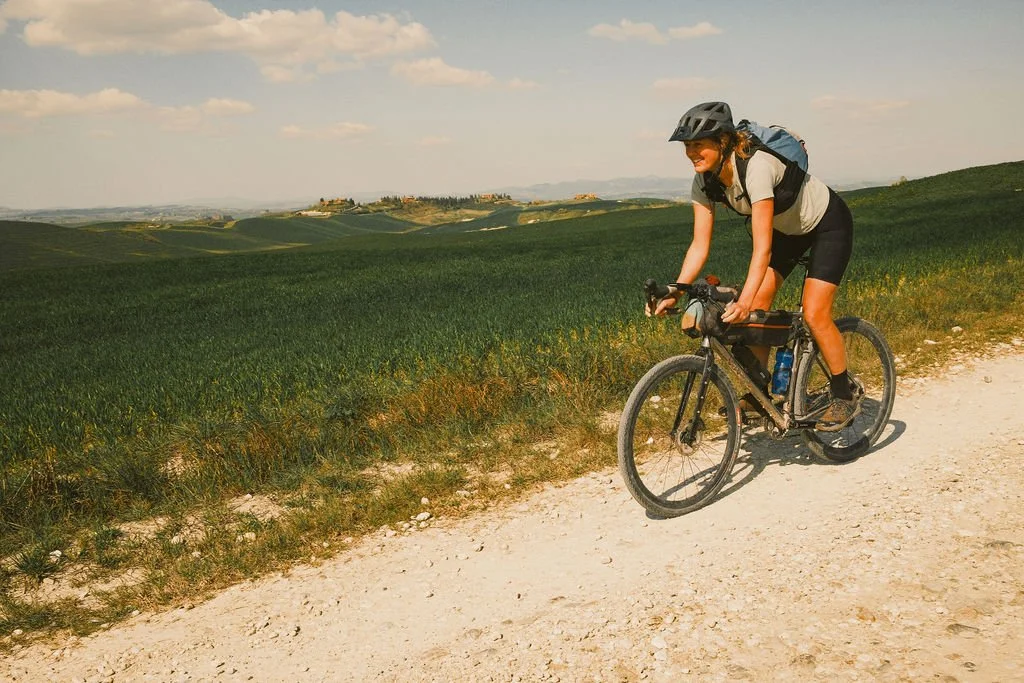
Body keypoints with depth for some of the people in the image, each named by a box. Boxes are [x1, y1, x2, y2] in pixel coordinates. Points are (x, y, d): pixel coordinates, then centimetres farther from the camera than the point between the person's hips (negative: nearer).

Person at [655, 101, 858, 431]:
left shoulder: (756, 167, -38)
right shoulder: (705, 181, -16)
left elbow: (762, 248, -42)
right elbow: (700, 245, -14)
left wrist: (744, 301, -51)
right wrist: (674, 293, -23)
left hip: (828, 223, -7)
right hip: (786, 228, 7)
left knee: (814, 314, -14)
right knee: (757, 307, -5)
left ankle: (845, 396, 4)